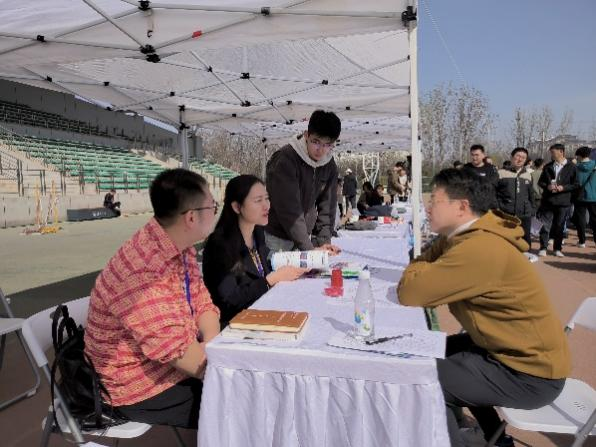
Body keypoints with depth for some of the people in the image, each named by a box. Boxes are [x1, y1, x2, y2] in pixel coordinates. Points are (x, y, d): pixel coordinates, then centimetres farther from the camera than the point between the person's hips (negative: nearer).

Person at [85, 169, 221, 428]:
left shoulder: (180, 246, -4)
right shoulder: (143, 273, -32)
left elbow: (202, 303, 1)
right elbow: (181, 354, -30)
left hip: (178, 361, 8)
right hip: (142, 392, -7)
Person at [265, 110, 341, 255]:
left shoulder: (330, 166, -1)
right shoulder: (285, 159, -20)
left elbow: (327, 206, 3)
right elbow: (289, 209, -24)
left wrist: (324, 241, -6)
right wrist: (308, 248, -24)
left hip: (302, 237, 5)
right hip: (275, 238, -5)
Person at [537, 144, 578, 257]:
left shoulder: (571, 167, 0)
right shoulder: (548, 167, 7)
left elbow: (576, 185, 1)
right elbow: (540, 182, 12)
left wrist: (563, 187, -14)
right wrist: (547, 186, -8)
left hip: (563, 202, -1)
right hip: (548, 200, 2)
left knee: (559, 226, 7)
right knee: (545, 225, 0)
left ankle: (558, 248, 19)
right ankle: (543, 248, 8)